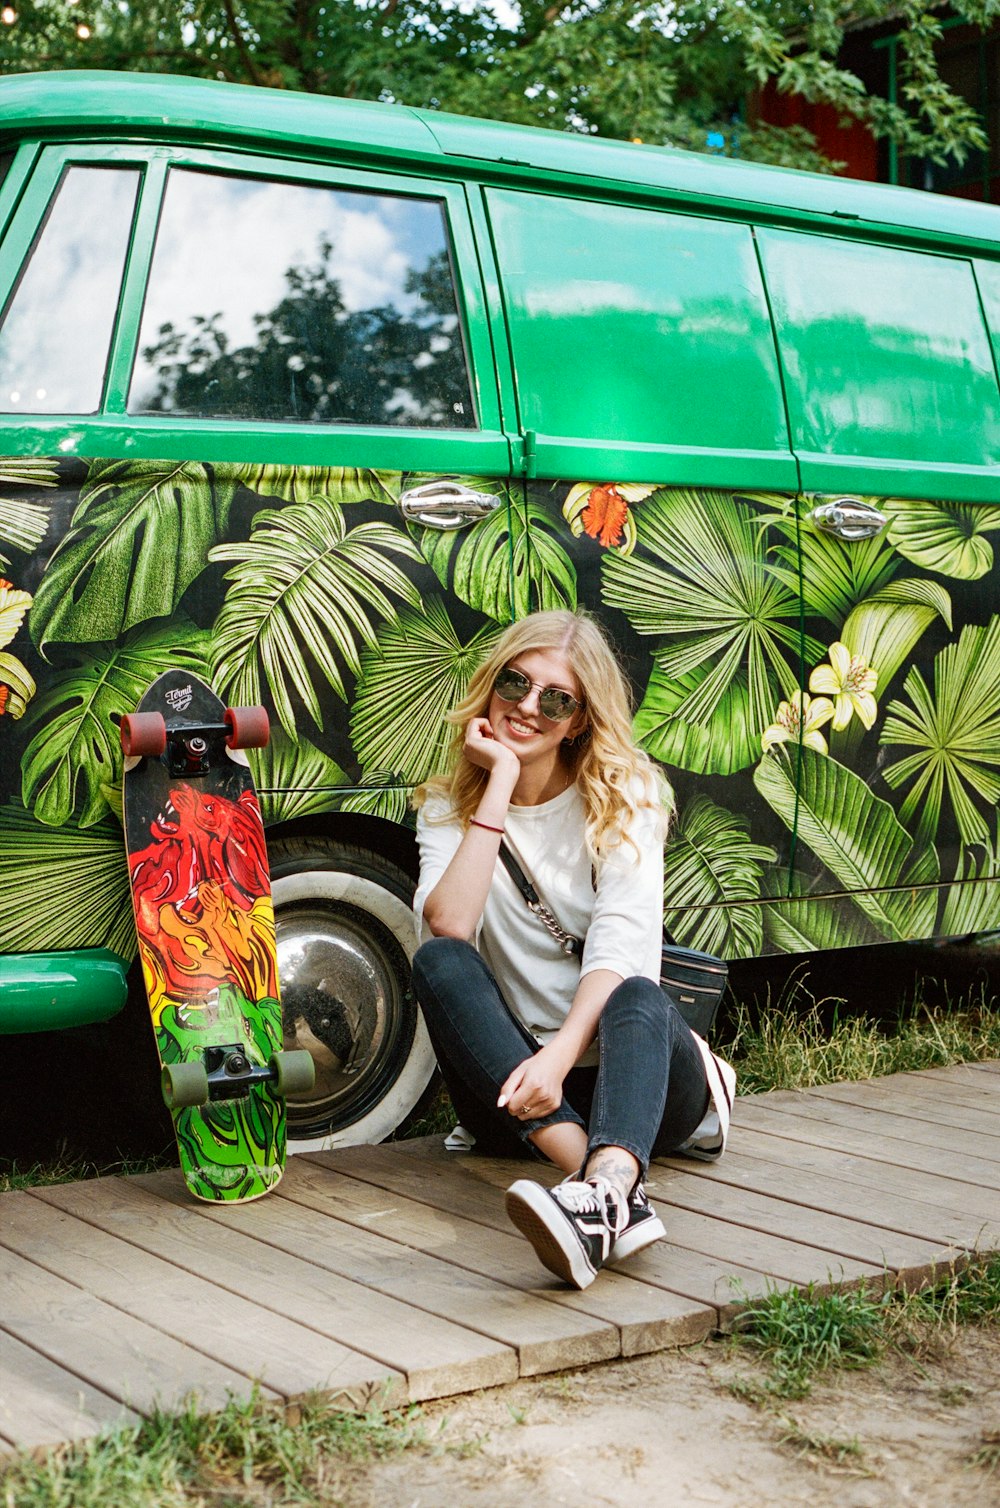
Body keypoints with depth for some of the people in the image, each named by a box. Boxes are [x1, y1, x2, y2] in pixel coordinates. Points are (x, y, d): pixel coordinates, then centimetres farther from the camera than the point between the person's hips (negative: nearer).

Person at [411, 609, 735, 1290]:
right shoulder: (448, 808, 5)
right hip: (515, 1088, 2)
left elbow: (620, 950, -15)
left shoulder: (625, 797, 1)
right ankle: (607, 1181, -44)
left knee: (640, 999, -33)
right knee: (438, 961, -26)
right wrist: (500, 785, -14)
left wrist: (561, 1056, -32)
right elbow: (448, 927, -17)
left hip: (612, 1065, -1)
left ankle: (603, 1188, -64)